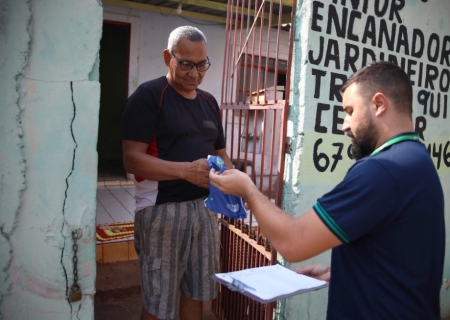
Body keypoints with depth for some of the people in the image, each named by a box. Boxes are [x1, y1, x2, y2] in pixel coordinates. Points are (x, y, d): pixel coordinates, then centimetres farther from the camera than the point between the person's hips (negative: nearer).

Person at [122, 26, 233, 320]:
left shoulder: (209, 102, 13)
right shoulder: (148, 96, -8)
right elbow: (132, 159, -16)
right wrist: (186, 170, -29)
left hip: (205, 206, 6)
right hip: (162, 209, -6)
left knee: (196, 291, 17)